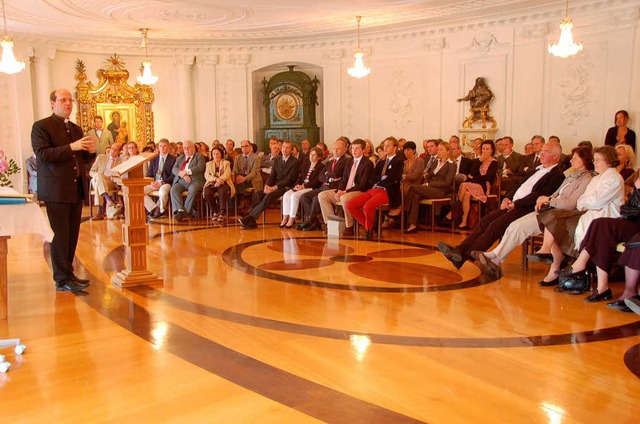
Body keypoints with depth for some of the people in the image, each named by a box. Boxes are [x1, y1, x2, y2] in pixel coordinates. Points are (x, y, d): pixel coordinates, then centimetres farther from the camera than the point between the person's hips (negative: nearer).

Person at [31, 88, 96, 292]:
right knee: (61, 235, -6)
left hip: (76, 190, 7)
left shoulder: (76, 129, 19)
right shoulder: (41, 126, -1)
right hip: (56, 190, -6)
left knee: (72, 235, 10)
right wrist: (71, 147, -22)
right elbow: (42, 154, -15)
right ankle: (62, 280, 0)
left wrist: (90, 151, -2)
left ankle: (67, 273, 20)